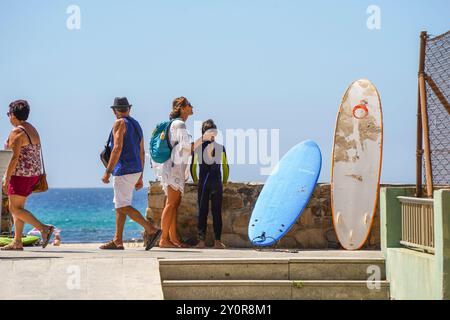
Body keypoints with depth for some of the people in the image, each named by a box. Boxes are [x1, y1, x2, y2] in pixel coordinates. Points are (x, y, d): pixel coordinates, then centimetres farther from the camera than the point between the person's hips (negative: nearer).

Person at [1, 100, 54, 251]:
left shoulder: (17, 132, -14)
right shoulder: (32, 130, 13)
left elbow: (15, 157, -19)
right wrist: (37, 177, 18)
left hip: (21, 174, -9)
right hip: (34, 173, 9)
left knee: (15, 209, -4)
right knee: (18, 208, 13)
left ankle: (44, 228, -15)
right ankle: (17, 242, 12)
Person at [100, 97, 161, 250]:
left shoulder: (119, 123, -9)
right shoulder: (136, 125, 16)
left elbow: (117, 149, -19)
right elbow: (142, 153, 16)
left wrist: (108, 172, -18)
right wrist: (140, 178, 20)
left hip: (124, 170, -9)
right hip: (135, 171, 9)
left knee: (123, 207, -9)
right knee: (119, 205, 11)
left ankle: (151, 230, -15)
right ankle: (117, 241, 10)